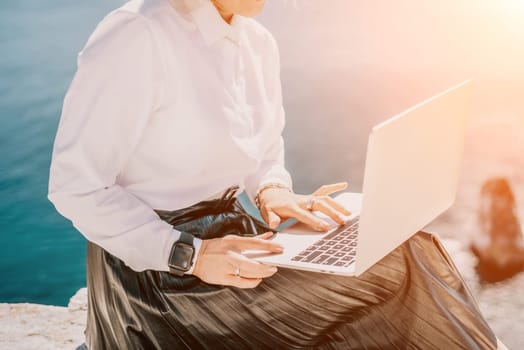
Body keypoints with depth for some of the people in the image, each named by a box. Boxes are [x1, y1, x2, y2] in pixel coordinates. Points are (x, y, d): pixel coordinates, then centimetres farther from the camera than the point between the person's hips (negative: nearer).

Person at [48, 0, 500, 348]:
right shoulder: (135, 37, -20)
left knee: (401, 267, -7)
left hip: (231, 235, 7)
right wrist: (189, 255, -25)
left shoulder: (259, 44, 5)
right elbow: (76, 185, -19)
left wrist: (272, 190, -3)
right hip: (153, 264, -7)